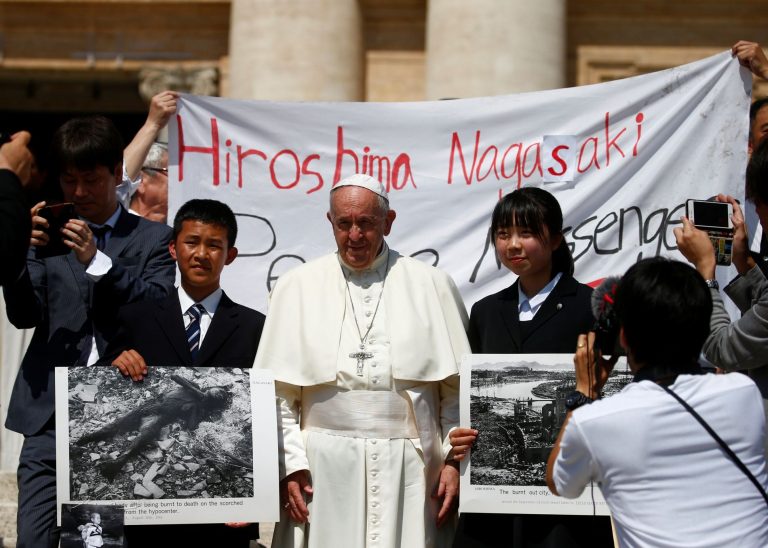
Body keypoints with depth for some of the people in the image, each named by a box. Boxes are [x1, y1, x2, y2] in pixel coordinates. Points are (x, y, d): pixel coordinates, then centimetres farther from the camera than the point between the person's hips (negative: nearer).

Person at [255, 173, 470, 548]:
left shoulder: (430, 286, 6)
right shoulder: (296, 288, 6)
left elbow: (457, 386, 4)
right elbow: (279, 390, 3)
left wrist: (454, 460, -1)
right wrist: (290, 465, -4)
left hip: (411, 467, 0)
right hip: (326, 469, 0)